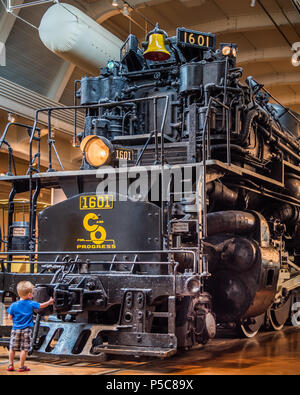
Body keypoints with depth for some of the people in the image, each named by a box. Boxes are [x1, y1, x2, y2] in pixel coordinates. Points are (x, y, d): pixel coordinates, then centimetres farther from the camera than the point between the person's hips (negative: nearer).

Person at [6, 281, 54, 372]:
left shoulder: (13, 305, -5)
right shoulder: (31, 304, -6)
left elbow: (10, 317, -2)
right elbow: (41, 305, 8)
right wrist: (49, 302, 25)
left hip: (15, 329, 2)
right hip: (26, 330, -2)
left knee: (12, 348, 13)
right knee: (24, 349, 3)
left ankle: (10, 365, 17)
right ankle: (22, 366, 5)